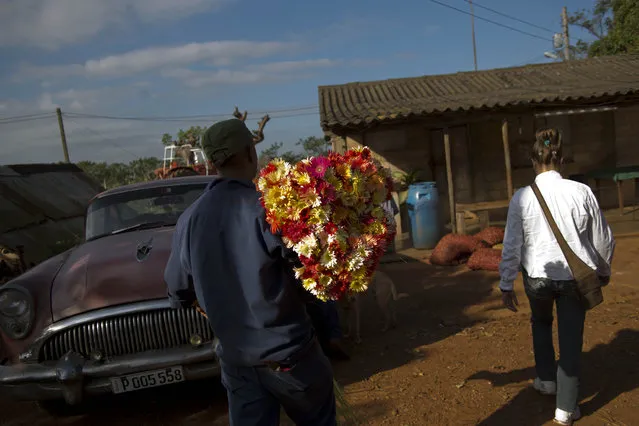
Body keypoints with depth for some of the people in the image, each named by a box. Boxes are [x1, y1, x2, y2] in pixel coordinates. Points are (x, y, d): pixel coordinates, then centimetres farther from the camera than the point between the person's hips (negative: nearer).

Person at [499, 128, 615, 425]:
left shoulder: (522, 197, -11)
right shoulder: (581, 192, -9)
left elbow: (512, 245, -7)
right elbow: (604, 238, 2)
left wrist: (506, 284, 3)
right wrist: (603, 270, 20)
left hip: (537, 276, 0)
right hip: (575, 277, 0)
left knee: (541, 323, 30)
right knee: (571, 339, 12)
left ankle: (546, 380, 40)